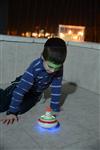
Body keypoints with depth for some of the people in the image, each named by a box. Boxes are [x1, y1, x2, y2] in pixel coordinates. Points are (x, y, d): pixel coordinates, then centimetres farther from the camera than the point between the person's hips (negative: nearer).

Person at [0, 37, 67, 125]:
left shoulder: (59, 68, -27)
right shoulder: (35, 67, -38)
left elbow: (56, 88, -17)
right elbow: (21, 89, -38)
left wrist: (55, 107, -18)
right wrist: (12, 112, -37)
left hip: (36, 92, 3)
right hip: (22, 86, -3)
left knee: (20, 109, -19)